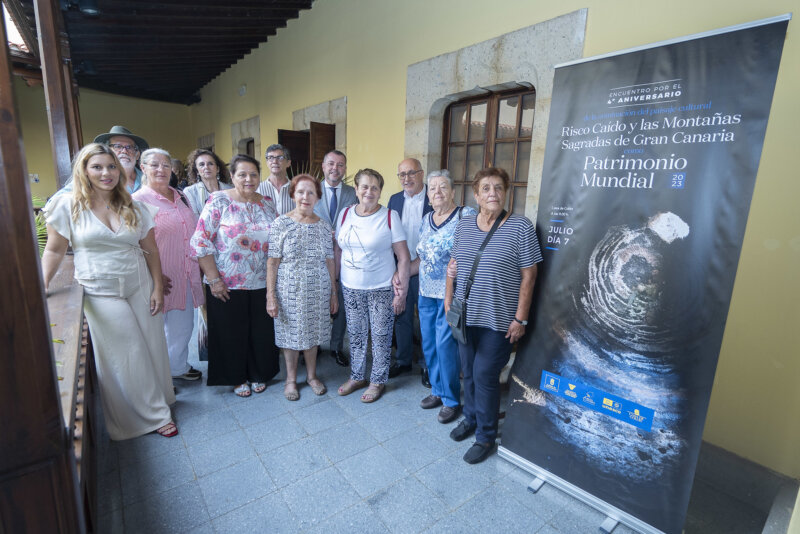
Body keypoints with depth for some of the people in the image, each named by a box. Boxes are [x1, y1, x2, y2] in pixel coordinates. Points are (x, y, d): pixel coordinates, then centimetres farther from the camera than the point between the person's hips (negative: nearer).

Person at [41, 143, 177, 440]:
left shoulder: (134, 208, 3)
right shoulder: (68, 206, -3)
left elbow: (151, 250, 4)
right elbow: (54, 251, 2)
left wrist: (158, 288, -1)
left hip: (140, 290, 2)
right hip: (101, 295, -2)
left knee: (152, 349, 7)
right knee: (123, 357, 3)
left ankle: (156, 402, 27)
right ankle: (153, 415, 15)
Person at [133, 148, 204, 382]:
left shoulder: (180, 197, 11)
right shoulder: (138, 200, -9)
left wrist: (199, 265, 14)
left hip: (187, 275, 6)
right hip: (162, 278, -6)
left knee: (183, 324, 17)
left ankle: (178, 367, 36)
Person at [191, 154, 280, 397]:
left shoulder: (267, 203, 6)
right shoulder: (218, 201, -7)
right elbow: (200, 242, -11)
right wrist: (214, 279, -13)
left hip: (262, 284, 4)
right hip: (227, 285, -3)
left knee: (261, 331, 12)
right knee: (231, 333, 10)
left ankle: (259, 373, 34)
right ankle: (237, 377, 32)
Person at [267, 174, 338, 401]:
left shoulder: (323, 226, 1)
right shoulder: (281, 223, -7)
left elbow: (329, 262, 5)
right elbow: (272, 262, -7)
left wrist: (334, 293, 5)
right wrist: (271, 295, -11)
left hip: (318, 291, 2)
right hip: (289, 291, -2)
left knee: (313, 332, 14)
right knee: (290, 332, 11)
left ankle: (312, 375, 35)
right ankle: (291, 378, 32)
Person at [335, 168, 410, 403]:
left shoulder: (389, 216, -7)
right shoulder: (345, 214, 5)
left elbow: (403, 256, -8)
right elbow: (338, 251, 11)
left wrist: (401, 290, -12)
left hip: (382, 289, -3)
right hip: (350, 288, 4)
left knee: (381, 336, 7)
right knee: (355, 334, 14)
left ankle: (378, 381, 26)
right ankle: (357, 377, 34)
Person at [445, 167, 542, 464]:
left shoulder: (520, 227, -9)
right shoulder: (464, 225, 5)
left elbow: (528, 276, -9)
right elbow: (454, 265, 12)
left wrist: (520, 318, -11)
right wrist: (448, 299, 8)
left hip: (498, 320, -5)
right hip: (466, 316, 5)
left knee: (485, 375, 1)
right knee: (468, 371, 17)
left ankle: (485, 437, 23)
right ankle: (470, 419, 41)